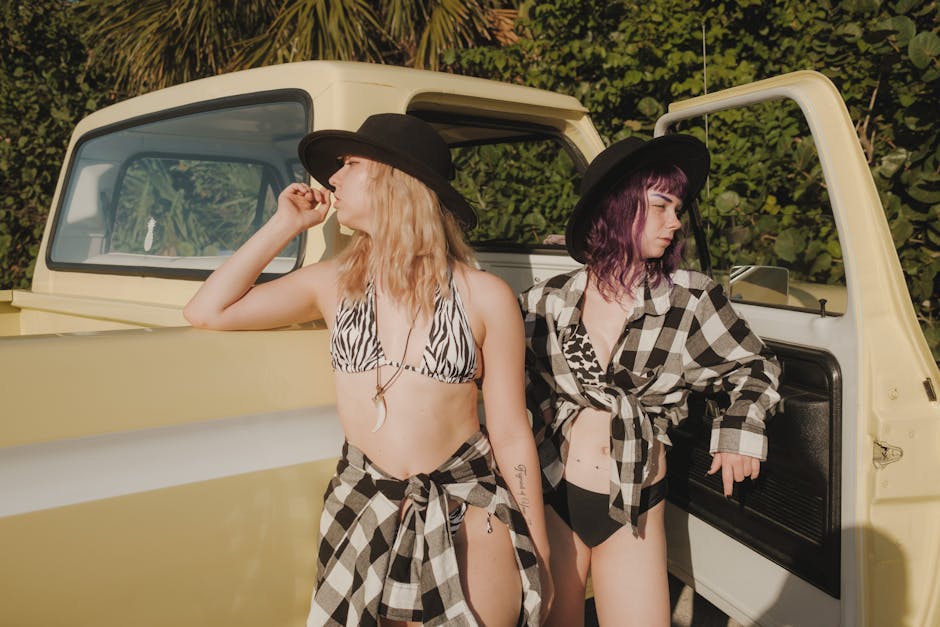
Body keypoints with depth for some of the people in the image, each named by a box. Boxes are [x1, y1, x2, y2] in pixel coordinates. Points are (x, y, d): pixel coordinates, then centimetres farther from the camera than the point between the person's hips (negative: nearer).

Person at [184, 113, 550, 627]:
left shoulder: (485, 297, -5)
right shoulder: (334, 284, 4)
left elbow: (511, 435, -1)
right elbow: (207, 312, 1)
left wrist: (538, 554, 5)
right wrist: (285, 225, 2)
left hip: (468, 513, -2)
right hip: (361, 512, 2)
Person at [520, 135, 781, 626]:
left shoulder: (689, 300, -5)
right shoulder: (547, 301, -4)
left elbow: (755, 367, 9)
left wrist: (739, 432, -5)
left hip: (633, 509, 0)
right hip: (550, 497, 1)